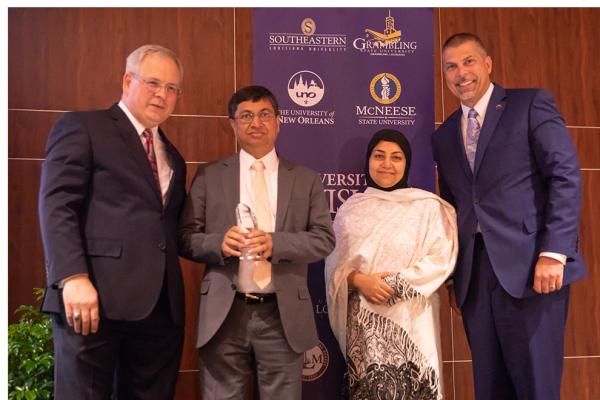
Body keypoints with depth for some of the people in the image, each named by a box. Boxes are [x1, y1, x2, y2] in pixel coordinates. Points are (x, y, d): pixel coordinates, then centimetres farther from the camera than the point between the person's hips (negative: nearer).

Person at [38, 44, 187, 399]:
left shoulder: (172, 156, 24)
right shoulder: (81, 127, 3)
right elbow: (57, 206, -8)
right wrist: (73, 278, -19)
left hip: (161, 305, 6)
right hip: (97, 297, -6)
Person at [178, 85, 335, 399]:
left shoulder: (306, 179, 9)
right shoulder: (209, 176, 7)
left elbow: (324, 239, 1)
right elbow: (186, 238, 4)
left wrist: (275, 243, -15)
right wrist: (219, 242, -17)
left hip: (283, 314, 1)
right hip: (224, 313, 0)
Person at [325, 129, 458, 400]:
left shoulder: (428, 206, 2)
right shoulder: (351, 207, 9)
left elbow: (441, 260, -5)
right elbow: (334, 262, 6)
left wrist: (396, 283, -13)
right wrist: (359, 280, -12)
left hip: (411, 317, -2)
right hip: (363, 321, 2)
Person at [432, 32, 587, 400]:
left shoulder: (532, 104, 2)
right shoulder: (444, 135, 18)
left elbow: (566, 176, -7)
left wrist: (554, 253, -16)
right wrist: (453, 276, 15)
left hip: (530, 265, -5)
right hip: (473, 275, 5)